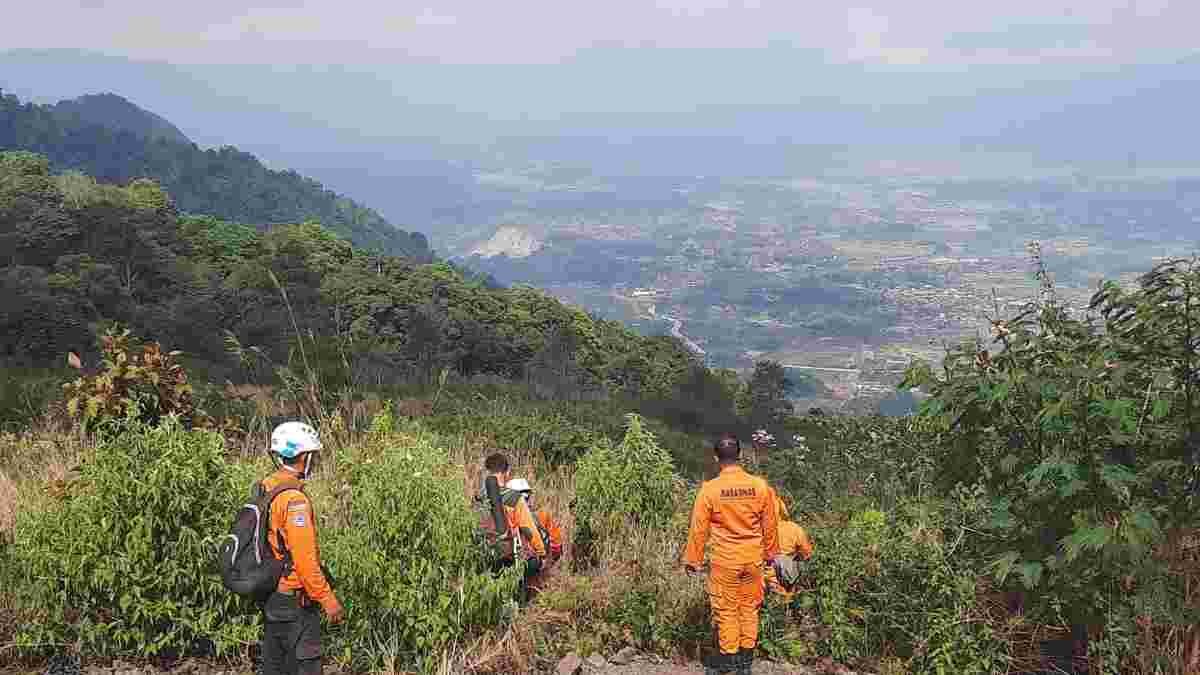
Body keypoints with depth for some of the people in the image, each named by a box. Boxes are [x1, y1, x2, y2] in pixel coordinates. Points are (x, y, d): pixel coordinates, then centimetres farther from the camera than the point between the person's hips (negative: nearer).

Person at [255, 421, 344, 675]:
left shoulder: (264, 488, 6)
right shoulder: (293, 498, -22)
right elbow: (304, 558, -24)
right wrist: (328, 599, -18)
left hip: (270, 595, 9)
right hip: (294, 600, -9)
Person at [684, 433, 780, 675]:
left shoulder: (710, 489, -14)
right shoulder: (760, 486, -7)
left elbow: (699, 529, -7)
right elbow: (770, 525, 3)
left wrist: (692, 559, 5)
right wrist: (770, 553, 18)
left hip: (725, 560, -3)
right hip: (753, 559, 3)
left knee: (726, 610, 10)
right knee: (750, 608, 15)